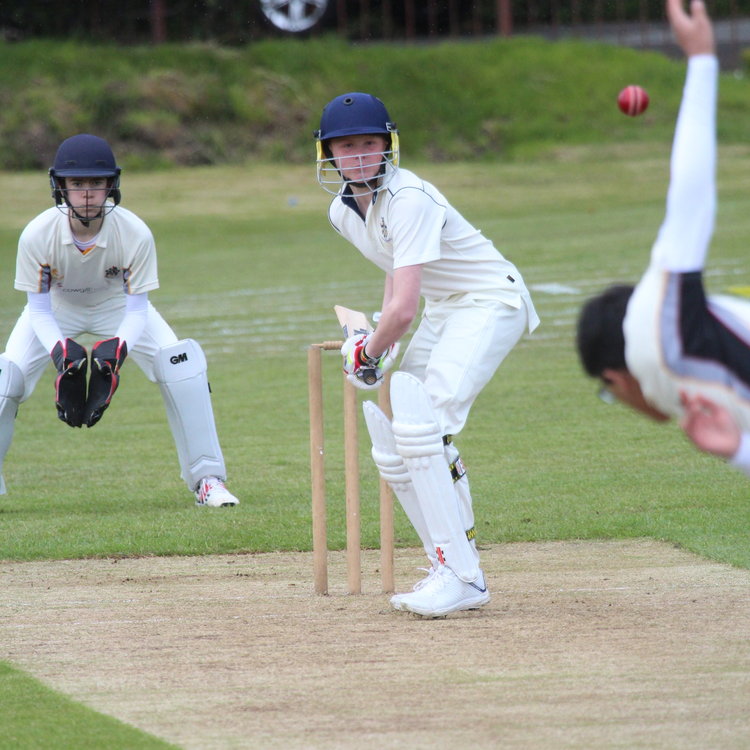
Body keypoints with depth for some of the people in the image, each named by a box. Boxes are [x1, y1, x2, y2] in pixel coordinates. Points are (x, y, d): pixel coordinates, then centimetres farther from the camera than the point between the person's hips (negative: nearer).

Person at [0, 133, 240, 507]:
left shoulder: (135, 233, -31)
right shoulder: (37, 235, -32)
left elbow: (137, 308, -22)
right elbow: (39, 309, -22)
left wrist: (117, 348, -41)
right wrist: (61, 351, -40)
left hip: (117, 305, 0)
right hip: (57, 309, 0)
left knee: (182, 361, -20)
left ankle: (207, 479, -8)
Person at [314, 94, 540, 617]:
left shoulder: (408, 200, -26)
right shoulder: (344, 211, 2)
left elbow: (404, 307, -29)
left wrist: (369, 354, -12)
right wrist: (384, 342, 9)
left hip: (491, 302, -10)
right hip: (443, 314, 10)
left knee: (420, 427, -26)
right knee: (393, 448, 5)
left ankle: (461, 576, -24)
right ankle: (455, 573, 14)